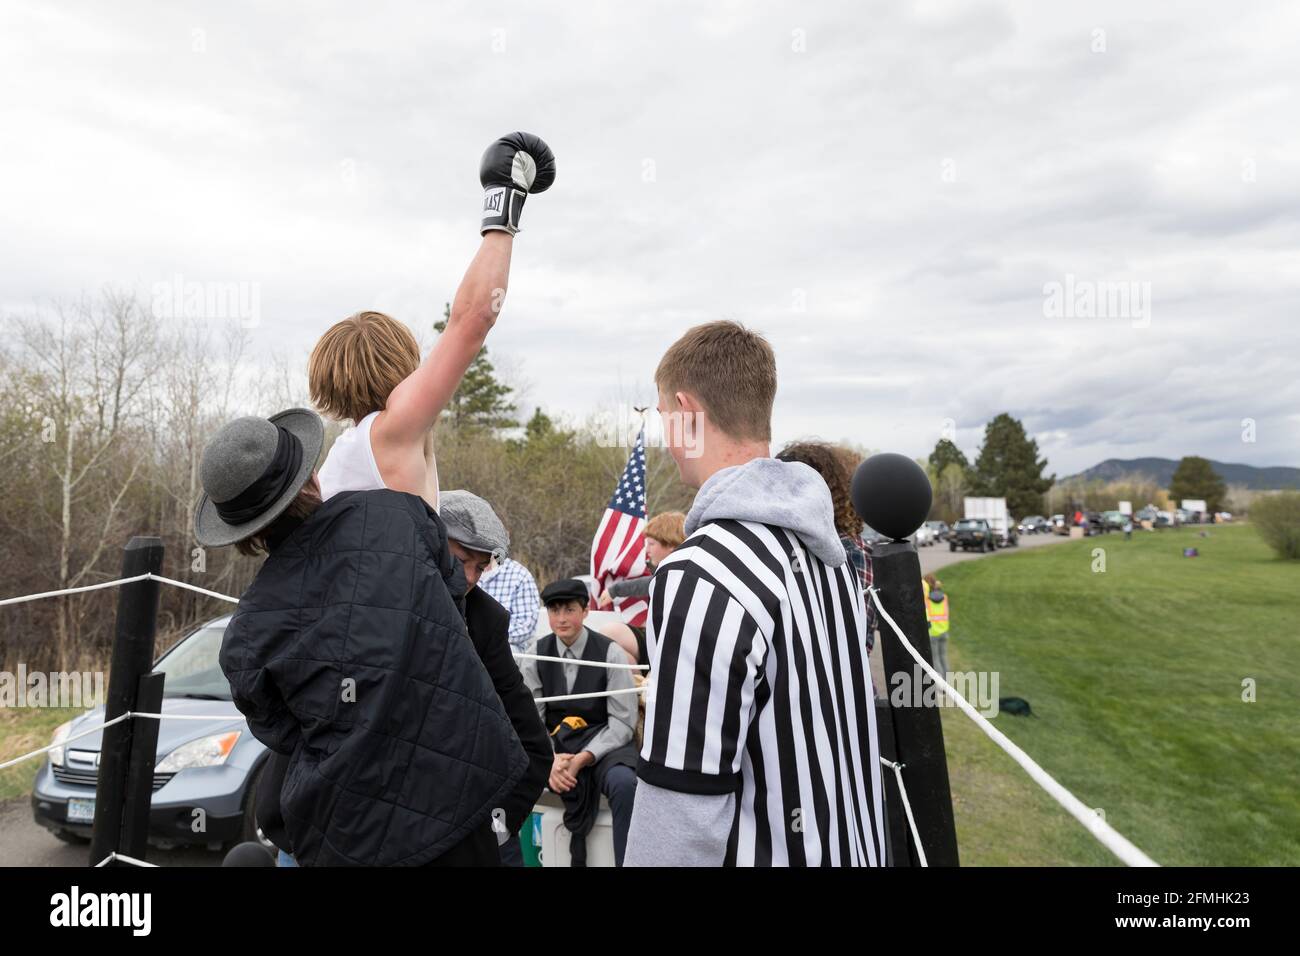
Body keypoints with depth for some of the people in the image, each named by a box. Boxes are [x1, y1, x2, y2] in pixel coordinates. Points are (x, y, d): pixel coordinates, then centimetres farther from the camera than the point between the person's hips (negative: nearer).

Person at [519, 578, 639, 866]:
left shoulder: (610, 653, -7)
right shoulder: (536, 654, 2)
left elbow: (623, 722, -8)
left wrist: (582, 759, -19)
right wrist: (550, 759, -18)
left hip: (602, 744, -2)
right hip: (553, 746, 2)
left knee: (624, 783, -34)